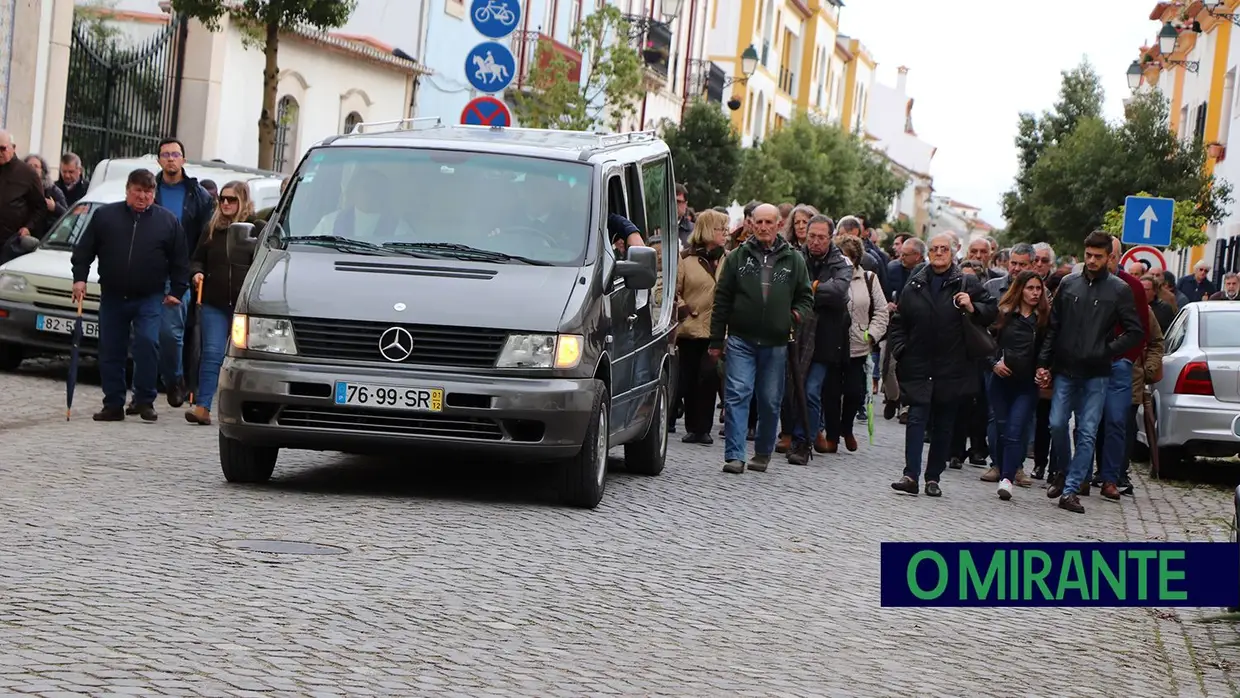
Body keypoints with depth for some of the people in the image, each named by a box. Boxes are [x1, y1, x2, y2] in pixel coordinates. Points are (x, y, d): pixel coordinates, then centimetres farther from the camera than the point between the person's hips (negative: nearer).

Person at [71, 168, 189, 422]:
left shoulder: (168, 221, 3)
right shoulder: (104, 215, 4)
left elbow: (180, 261, 6)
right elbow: (84, 250, 7)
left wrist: (177, 291, 1)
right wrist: (79, 278, -2)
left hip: (150, 298, -2)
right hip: (112, 296, 2)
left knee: (148, 343, -18)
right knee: (111, 351, 4)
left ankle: (145, 401, -8)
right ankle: (113, 405, 12)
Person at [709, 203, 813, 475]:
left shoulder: (793, 260, 8)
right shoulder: (738, 257, 6)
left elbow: (806, 297, 15)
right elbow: (722, 300, 7)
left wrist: (798, 313, -8)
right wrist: (716, 340, 4)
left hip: (775, 343, 1)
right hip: (740, 340, -1)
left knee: (770, 401, 8)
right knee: (737, 394, -10)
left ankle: (763, 453, 23)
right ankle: (734, 456, -12)